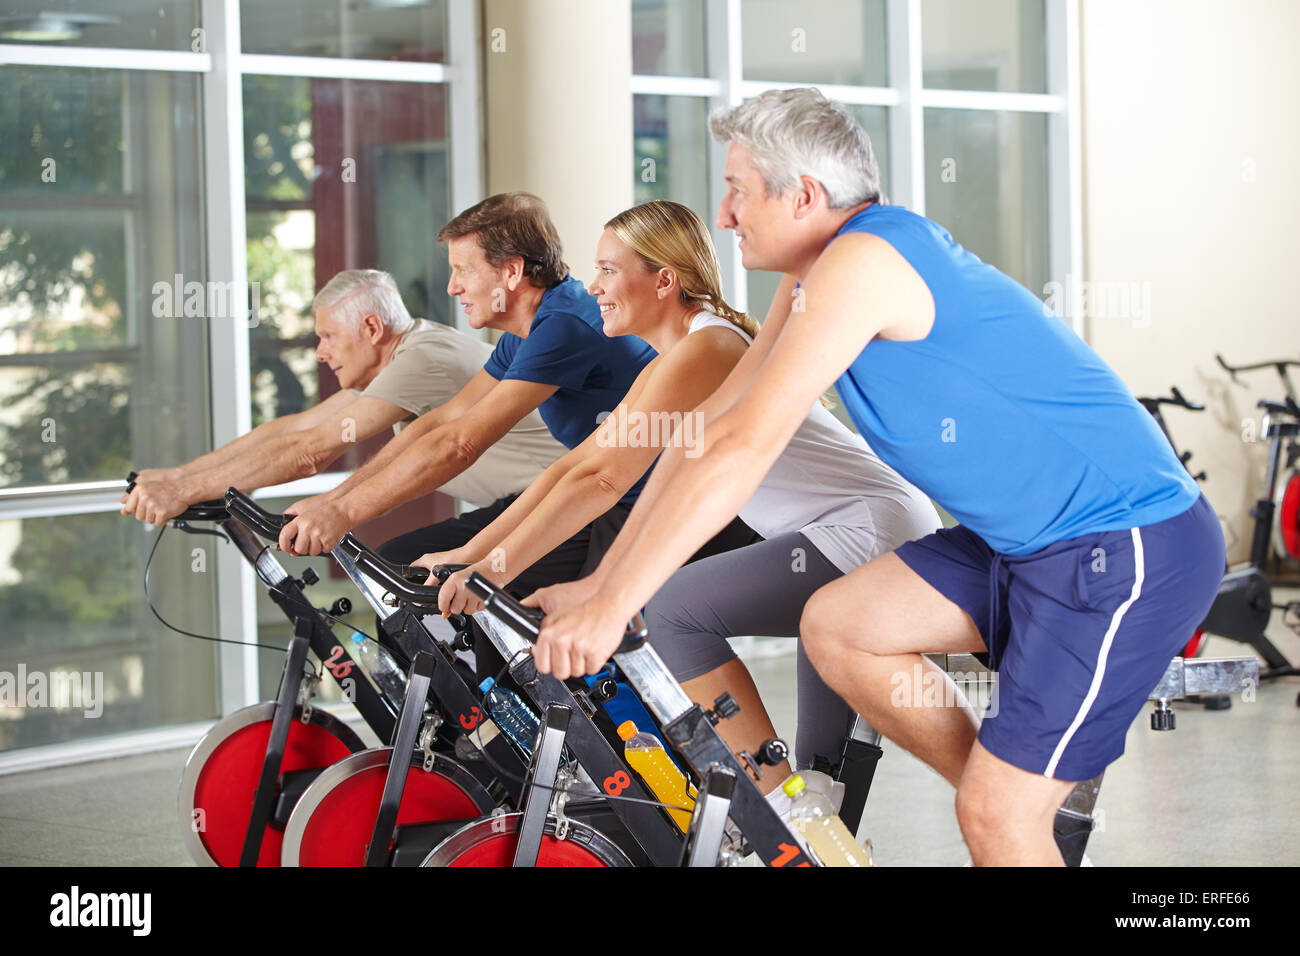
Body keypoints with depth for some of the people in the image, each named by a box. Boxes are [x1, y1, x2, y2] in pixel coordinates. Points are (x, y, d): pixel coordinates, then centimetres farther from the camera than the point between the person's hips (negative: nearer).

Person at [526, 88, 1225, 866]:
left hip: (1130, 550, -9)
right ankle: (1034, 815, 16)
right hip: (1034, 540, 9)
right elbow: (710, 433, 11)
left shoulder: (862, 261, -19)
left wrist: (611, 607, -24)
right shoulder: (817, 278, 10)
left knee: (1000, 816, -9)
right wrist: (600, 586, 8)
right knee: (837, 628, 7)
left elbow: (742, 449, -25)